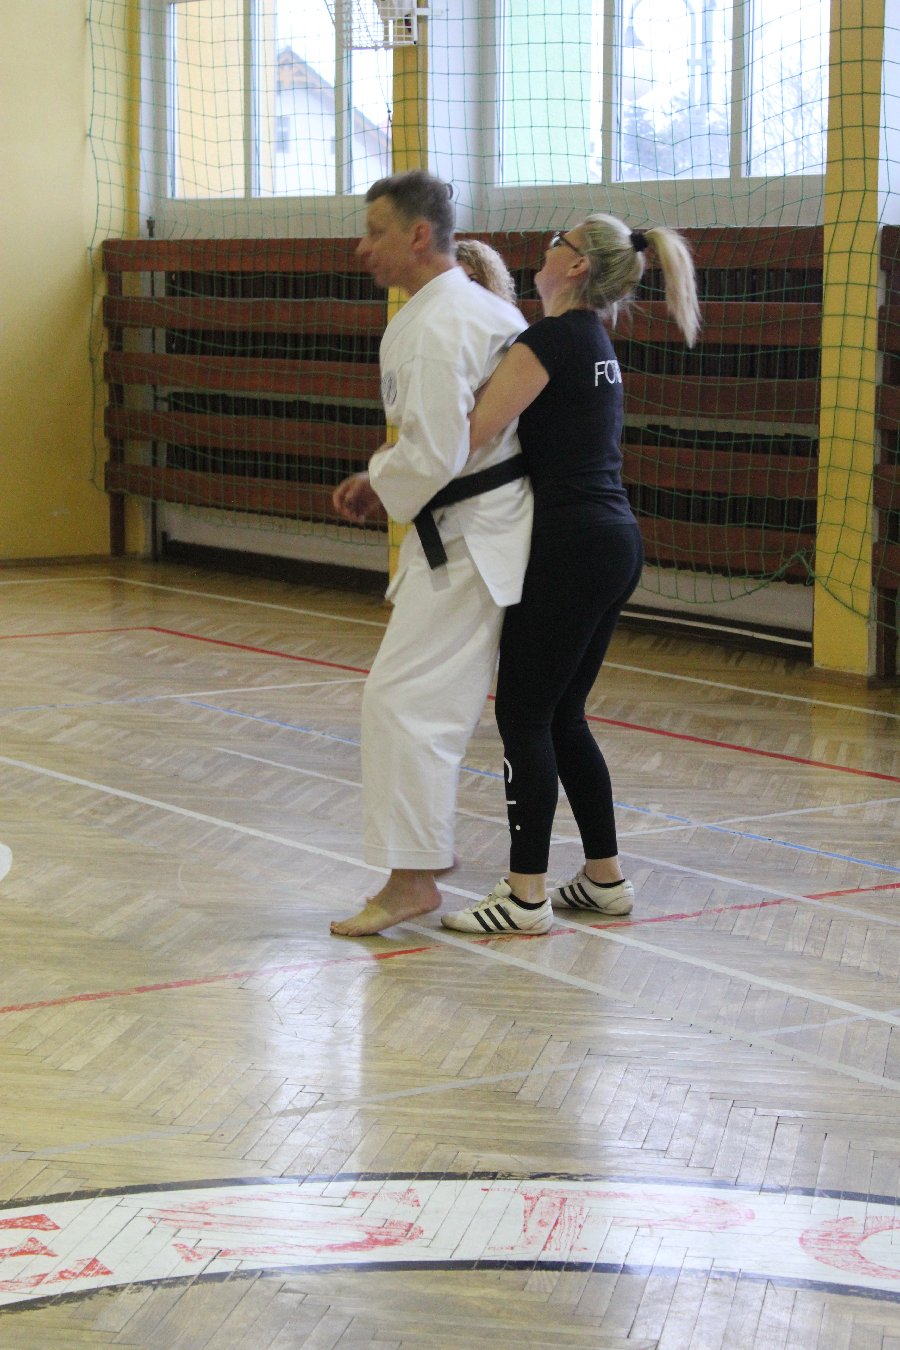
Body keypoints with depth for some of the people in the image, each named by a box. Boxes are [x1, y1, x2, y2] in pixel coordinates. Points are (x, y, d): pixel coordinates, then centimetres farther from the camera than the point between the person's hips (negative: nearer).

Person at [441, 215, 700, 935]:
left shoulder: (555, 338, -13)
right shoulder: (594, 342, 16)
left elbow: (470, 434, -20)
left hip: (572, 547, -9)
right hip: (614, 544, 9)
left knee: (525, 716, -1)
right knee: (562, 717, 16)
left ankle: (526, 896, 3)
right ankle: (606, 877, 21)